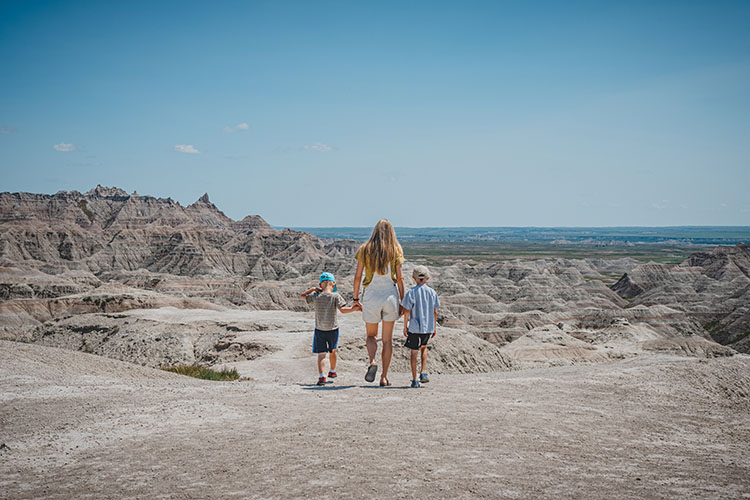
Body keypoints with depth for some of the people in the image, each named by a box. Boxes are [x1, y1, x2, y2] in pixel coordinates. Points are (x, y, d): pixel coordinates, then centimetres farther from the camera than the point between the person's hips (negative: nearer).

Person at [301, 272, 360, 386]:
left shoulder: (315, 296, -3)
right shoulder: (335, 296, -10)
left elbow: (303, 295, 13)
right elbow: (342, 309, -18)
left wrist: (313, 289, 15)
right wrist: (353, 309, -8)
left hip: (319, 329, 1)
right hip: (332, 329, 0)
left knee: (321, 353, -1)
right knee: (333, 351, 22)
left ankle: (321, 376, -17)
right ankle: (332, 371, 38)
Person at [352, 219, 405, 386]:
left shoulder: (365, 249, 0)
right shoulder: (395, 251, 0)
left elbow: (357, 276, -2)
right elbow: (399, 278, -2)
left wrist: (355, 298, 6)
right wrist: (402, 302, 4)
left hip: (371, 297, 0)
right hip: (390, 297, 0)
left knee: (371, 335, 16)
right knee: (387, 339, 10)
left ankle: (372, 361, -12)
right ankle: (384, 377, 10)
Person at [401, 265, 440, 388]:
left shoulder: (411, 292, -8)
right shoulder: (432, 292, 2)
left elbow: (407, 311, -9)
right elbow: (435, 311, 7)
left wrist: (405, 326, 2)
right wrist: (434, 327, 17)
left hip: (414, 327, -3)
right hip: (428, 327, 3)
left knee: (414, 352, 5)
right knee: (423, 347, 26)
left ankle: (415, 380, 6)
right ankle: (423, 373, 15)